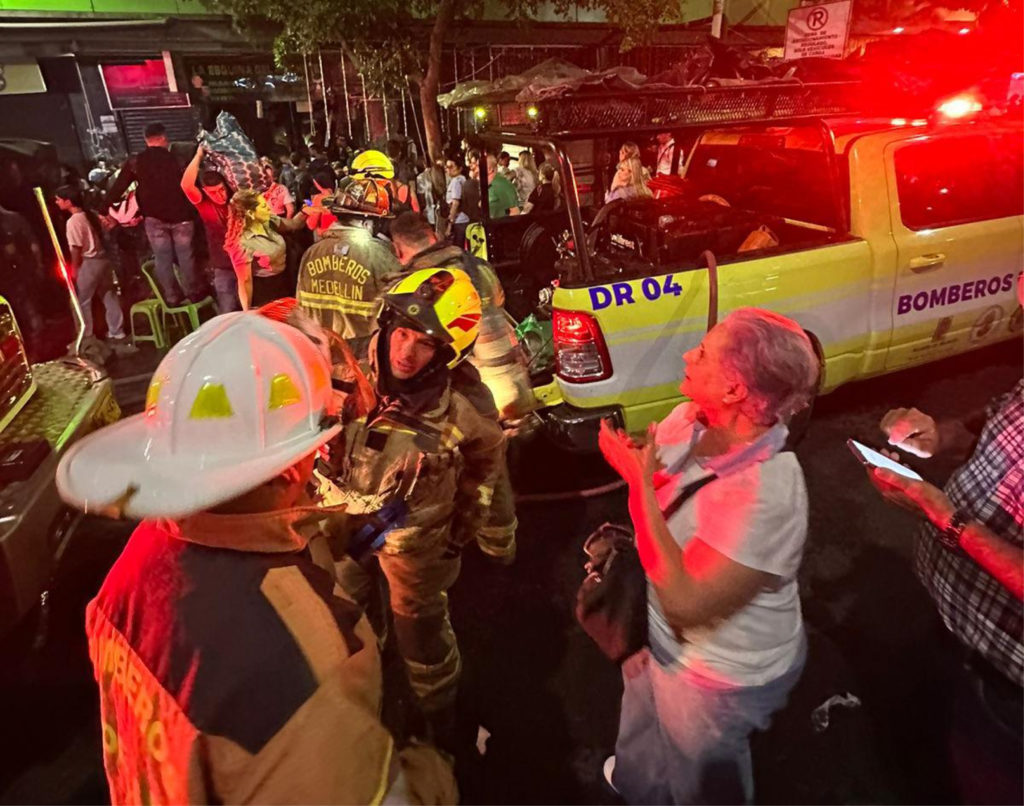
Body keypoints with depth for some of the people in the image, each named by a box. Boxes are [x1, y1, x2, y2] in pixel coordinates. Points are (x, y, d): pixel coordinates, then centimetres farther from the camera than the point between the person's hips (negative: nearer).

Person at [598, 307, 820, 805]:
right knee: (643, 729, 37)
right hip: (671, 646, 8)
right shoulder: (689, 420, -16)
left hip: (723, 677, -7)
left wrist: (641, 483, -35)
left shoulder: (766, 491, -39)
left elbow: (685, 602, -37)